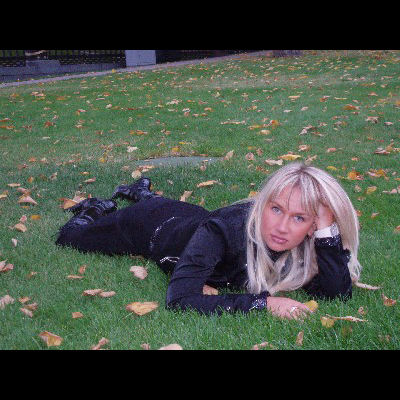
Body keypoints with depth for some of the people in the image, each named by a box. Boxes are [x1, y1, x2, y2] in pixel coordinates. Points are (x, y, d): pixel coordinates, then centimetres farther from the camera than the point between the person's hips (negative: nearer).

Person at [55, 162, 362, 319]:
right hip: (152, 225, -4)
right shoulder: (224, 229, -48)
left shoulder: (305, 247, -34)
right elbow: (179, 298, -54)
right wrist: (263, 302, -57)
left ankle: (142, 193, 63)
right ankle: (97, 209, 43)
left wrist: (327, 230, -50)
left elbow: (339, 295, -38)